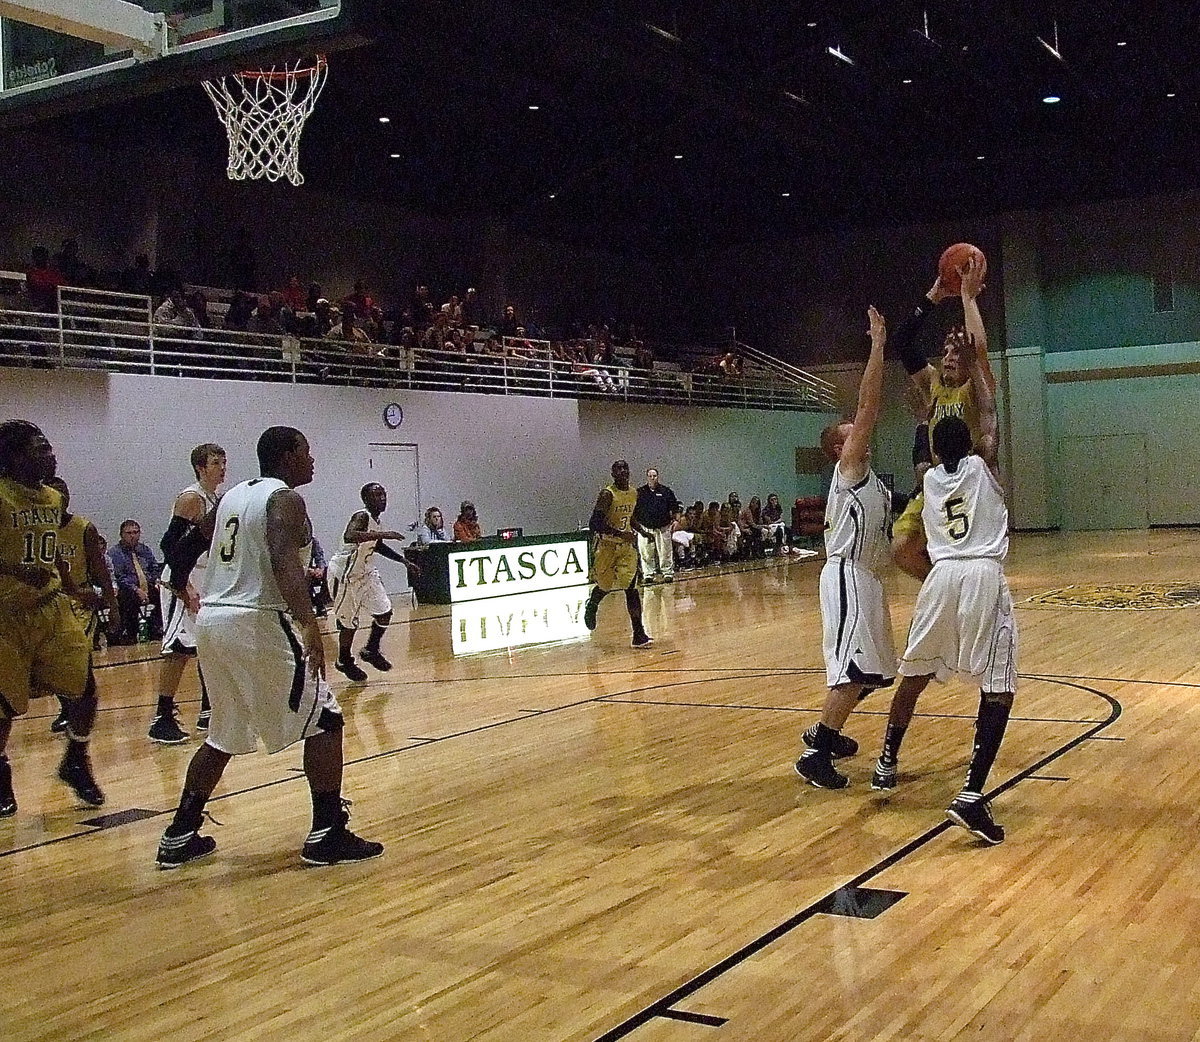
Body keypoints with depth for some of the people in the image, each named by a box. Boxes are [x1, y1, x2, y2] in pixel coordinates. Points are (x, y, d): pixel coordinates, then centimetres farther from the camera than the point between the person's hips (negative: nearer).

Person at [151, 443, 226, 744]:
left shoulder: (218, 500, 12)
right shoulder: (191, 498, -15)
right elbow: (169, 544, -21)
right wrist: (185, 588, -25)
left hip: (207, 582, 10)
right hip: (183, 583, -10)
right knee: (179, 648, -12)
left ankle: (208, 711, 24)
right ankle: (162, 720, -10)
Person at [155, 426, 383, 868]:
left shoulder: (233, 495, 17)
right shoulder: (285, 499, -7)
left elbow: (181, 549, 22)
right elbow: (284, 561, -25)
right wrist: (309, 625, -35)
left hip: (211, 621, 8)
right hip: (259, 623, -8)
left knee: (224, 734, 22)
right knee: (323, 720, 3)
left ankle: (180, 836, 22)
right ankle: (327, 834, 1)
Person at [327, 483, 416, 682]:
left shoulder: (376, 521, 3)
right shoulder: (361, 517, -24)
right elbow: (349, 536, -46)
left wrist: (403, 561, 16)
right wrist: (383, 534, -47)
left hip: (364, 572, 9)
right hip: (344, 574, -9)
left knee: (385, 612, 7)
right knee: (349, 621, 3)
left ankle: (371, 651, 27)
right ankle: (345, 661, 25)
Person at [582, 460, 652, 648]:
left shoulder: (634, 494, 5)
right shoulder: (607, 494, -17)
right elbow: (595, 523, -23)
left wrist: (642, 532, 12)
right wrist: (620, 533, -30)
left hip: (627, 546, 4)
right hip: (607, 546, -4)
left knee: (631, 587, -8)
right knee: (605, 586, 9)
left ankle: (639, 634, -12)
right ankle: (591, 606, 46)